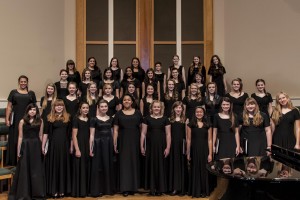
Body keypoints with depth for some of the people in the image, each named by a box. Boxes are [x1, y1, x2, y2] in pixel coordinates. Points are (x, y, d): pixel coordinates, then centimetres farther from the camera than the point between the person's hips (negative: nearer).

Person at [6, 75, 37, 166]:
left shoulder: (31, 93, 10)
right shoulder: (13, 92, 8)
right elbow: (9, 107, 5)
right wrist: (7, 119, -3)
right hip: (16, 119, 0)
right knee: (14, 140, 2)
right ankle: (14, 161, 10)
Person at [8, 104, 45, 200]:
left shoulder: (40, 121, 4)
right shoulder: (22, 121, 1)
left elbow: (40, 136, 7)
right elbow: (20, 137, 1)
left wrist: (42, 148, 4)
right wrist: (18, 150, -2)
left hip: (36, 146, 1)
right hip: (25, 146, -1)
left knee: (36, 169, 8)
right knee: (24, 169, 5)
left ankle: (36, 192, 20)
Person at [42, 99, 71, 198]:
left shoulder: (67, 117, 8)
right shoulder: (50, 118, 4)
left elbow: (70, 133, 8)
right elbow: (46, 132, 2)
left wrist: (71, 146, 5)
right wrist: (43, 146, -3)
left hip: (64, 144, 2)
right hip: (53, 144, -1)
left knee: (63, 166, 6)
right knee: (53, 166, 3)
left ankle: (62, 189, 15)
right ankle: (53, 190, 11)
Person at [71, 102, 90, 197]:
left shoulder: (89, 119, 10)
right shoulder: (76, 119, -4)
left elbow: (91, 134, 12)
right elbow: (74, 135, -9)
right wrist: (77, 149, -15)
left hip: (88, 146, 5)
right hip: (79, 145, -5)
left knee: (86, 168, 9)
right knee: (79, 168, 0)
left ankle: (85, 190, 19)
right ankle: (78, 191, 9)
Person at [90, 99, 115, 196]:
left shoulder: (111, 119, 9)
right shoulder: (94, 119, -2)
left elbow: (112, 133, 12)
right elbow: (92, 135, -3)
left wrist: (114, 145, 7)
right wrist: (90, 148, -9)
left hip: (109, 143, 4)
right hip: (98, 143, -3)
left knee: (109, 166, 8)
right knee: (97, 167, 0)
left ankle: (109, 188, 19)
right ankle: (97, 190, 9)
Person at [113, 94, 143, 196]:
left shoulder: (137, 113, 6)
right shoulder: (119, 114, 5)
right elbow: (115, 130, 3)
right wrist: (115, 144, -4)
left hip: (135, 142, 1)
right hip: (123, 142, -1)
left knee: (135, 163, 5)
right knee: (124, 163, -1)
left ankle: (134, 187, 17)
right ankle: (125, 188, 4)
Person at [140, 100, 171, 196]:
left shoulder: (165, 119, 3)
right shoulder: (147, 119, 3)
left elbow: (168, 134, 1)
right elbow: (143, 133, 3)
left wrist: (168, 147, -6)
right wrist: (142, 146, -3)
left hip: (161, 146, 0)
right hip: (150, 145, 0)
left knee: (161, 165, 5)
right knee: (151, 166, 5)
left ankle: (160, 188, 15)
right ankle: (152, 188, 15)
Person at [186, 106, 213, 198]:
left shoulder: (207, 125, 6)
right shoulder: (190, 124, 3)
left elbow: (210, 140, 3)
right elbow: (188, 140, 1)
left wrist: (210, 154, -5)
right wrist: (188, 153, -3)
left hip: (204, 150, 1)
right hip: (194, 150, -1)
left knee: (204, 170, 5)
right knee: (195, 170, 6)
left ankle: (204, 191, 16)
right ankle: (195, 191, 16)